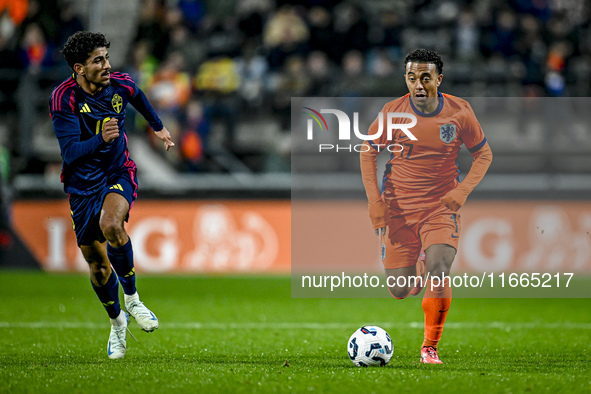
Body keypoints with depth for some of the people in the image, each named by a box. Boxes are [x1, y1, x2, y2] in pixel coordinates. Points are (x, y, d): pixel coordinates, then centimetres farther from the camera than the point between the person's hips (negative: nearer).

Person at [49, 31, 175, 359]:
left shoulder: (121, 85, -8)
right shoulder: (63, 99, -19)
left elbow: (139, 99, 19)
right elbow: (70, 153, -24)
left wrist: (158, 127, 37)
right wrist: (100, 139, -41)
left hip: (119, 174, 0)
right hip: (83, 184, 0)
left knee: (111, 225, -33)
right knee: (97, 264, 4)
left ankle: (132, 299, -13)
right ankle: (117, 321, 33)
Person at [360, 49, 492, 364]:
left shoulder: (459, 112, -6)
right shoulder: (393, 112, -6)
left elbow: (483, 154, 7)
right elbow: (368, 151, 8)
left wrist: (463, 189, -9)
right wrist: (374, 199, -3)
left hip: (441, 206, -1)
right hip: (397, 208, 1)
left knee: (438, 270, -24)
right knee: (399, 291, 0)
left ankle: (430, 347, -7)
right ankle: (417, 271, 40)